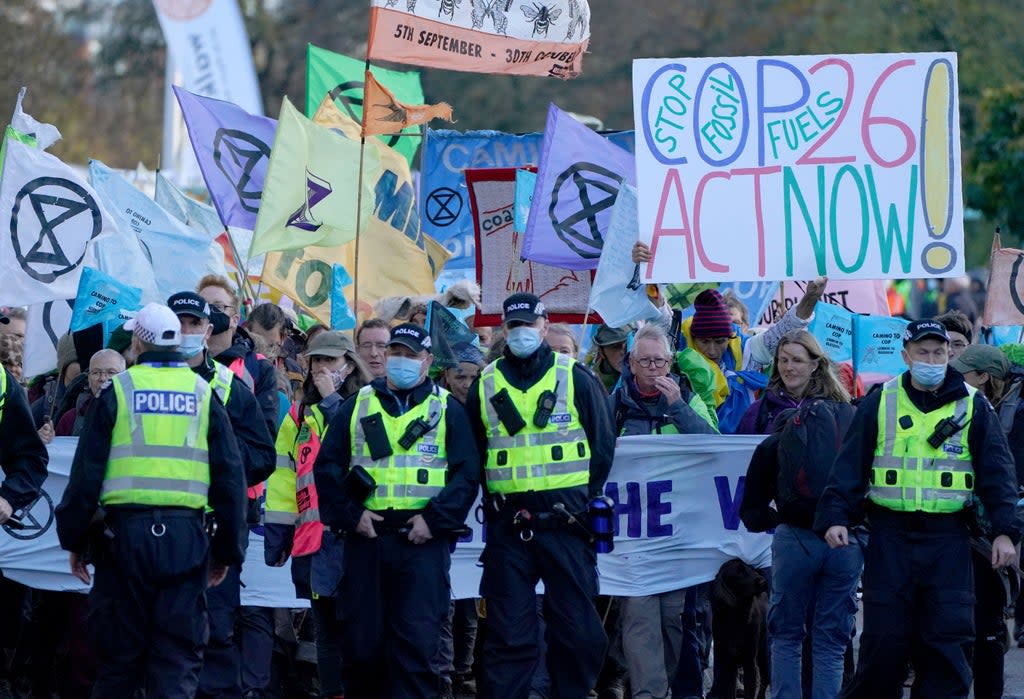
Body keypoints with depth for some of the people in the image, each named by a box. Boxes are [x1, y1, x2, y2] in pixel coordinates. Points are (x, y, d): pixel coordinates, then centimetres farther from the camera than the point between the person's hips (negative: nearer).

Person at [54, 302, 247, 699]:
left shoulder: (118, 391, 1)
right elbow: (230, 477, 8)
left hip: (125, 532, -1)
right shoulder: (203, 395, 6)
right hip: (186, 538, 1)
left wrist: (74, 538, 8)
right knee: (179, 654, 1)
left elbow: (87, 471, 0)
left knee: (119, 652, 7)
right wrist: (227, 550, 15)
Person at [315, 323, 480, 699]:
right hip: (366, 537, 2)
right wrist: (349, 513, -3)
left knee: (416, 640, -7)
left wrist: (435, 518, -10)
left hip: (423, 540, -2)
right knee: (361, 640, 3)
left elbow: (467, 473, 0)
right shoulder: (358, 406, 13)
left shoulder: (447, 410, 7)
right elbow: (327, 465, 10)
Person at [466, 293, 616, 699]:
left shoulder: (576, 379, 3)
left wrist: (583, 502, 0)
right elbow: (473, 455, 14)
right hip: (508, 529, 1)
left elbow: (604, 445, 5)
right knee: (508, 634, 1)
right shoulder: (485, 386, 9)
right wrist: (495, 504, 5)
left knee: (578, 631, 1)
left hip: (566, 525, -1)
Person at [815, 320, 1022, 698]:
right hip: (890, 538, 0)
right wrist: (835, 518, -10)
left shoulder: (973, 407, 5)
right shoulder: (878, 404, 4)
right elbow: (849, 468, 2)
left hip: (948, 540, 0)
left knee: (948, 639, -2)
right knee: (885, 638, 0)